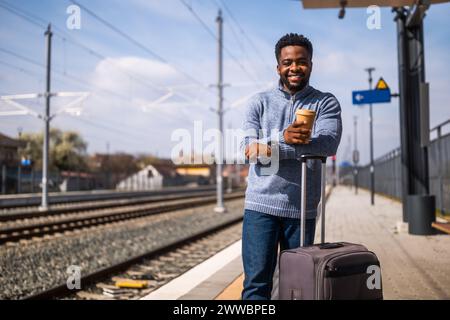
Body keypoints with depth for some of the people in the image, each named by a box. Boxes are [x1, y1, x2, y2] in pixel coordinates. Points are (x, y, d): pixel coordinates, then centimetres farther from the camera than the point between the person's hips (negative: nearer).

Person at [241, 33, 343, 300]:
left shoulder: (326, 103, 6)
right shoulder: (259, 103, 8)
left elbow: (329, 144, -12)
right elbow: (247, 148, -6)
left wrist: (270, 147, -16)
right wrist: (284, 138, -25)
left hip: (302, 208, 0)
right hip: (261, 204, 0)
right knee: (257, 283, -1)